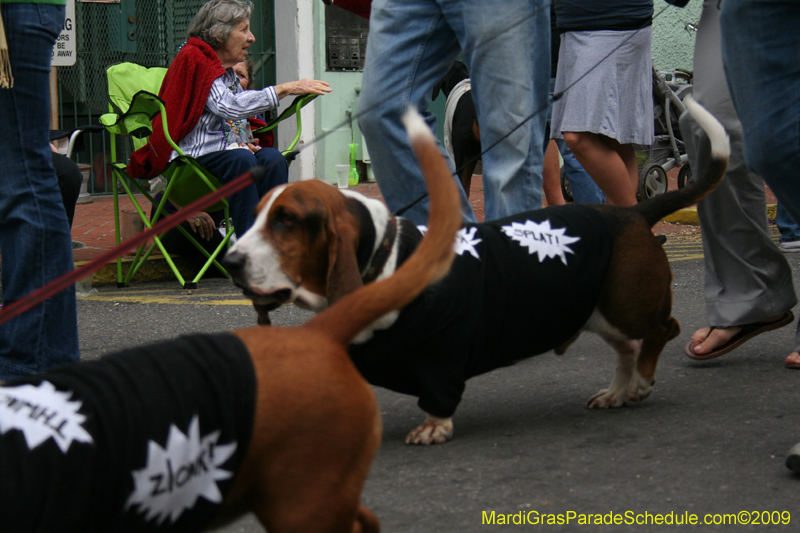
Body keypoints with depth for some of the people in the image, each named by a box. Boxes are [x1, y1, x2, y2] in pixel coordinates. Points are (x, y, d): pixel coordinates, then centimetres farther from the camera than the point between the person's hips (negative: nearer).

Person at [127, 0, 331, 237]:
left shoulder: (229, 72, 19)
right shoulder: (194, 59, -8)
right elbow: (230, 107, -23)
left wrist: (244, 142, -1)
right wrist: (285, 89, -21)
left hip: (222, 153, 8)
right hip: (191, 156, -7)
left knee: (272, 159, -22)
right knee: (240, 159, -35)